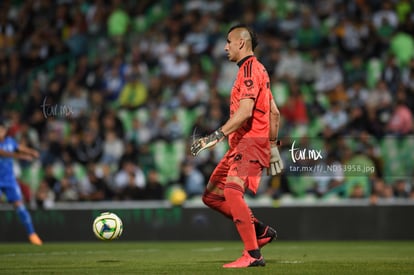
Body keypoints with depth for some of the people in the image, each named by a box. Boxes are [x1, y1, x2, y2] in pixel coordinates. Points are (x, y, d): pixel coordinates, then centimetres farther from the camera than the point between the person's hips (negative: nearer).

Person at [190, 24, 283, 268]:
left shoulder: (250, 69, -11)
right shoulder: (258, 70, 21)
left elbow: (245, 112, -23)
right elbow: (275, 113, 23)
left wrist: (217, 136, -27)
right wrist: (273, 145, 25)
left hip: (251, 141, -11)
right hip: (241, 144, 11)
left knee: (232, 191, -25)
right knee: (211, 196, 9)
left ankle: (253, 255, -27)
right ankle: (261, 230, 13)